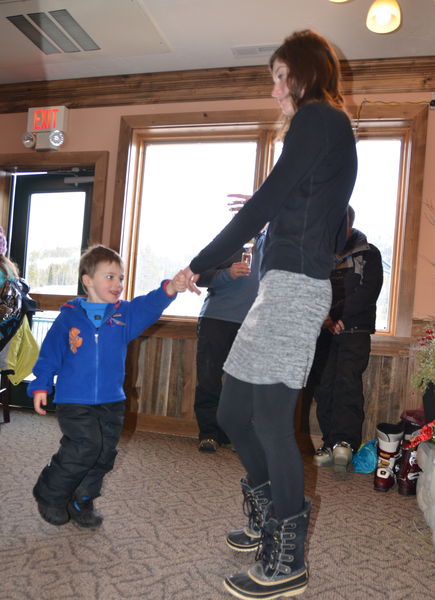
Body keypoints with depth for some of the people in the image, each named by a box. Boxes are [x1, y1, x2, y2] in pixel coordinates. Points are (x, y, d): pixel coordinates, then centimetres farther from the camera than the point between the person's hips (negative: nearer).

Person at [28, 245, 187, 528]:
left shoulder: (125, 313, 2)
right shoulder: (69, 316, -2)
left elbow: (149, 306, -15)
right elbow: (50, 352, 3)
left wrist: (169, 289, -34)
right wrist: (41, 385, 0)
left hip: (111, 401, 4)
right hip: (74, 400, -4)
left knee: (105, 453, 9)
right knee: (85, 447, -13)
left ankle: (82, 502, 31)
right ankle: (50, 495, 12)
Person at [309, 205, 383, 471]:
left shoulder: (369, 254, 7)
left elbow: (369, 292, -5)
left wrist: (334, 314, -10)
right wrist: (324, 318, -9)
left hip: (355, 331, -3)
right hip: (324, 332, 3)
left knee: (347, 381, -20)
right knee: (324, 387, -2)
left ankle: (345, 442, -25)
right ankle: (330, 444, 3)